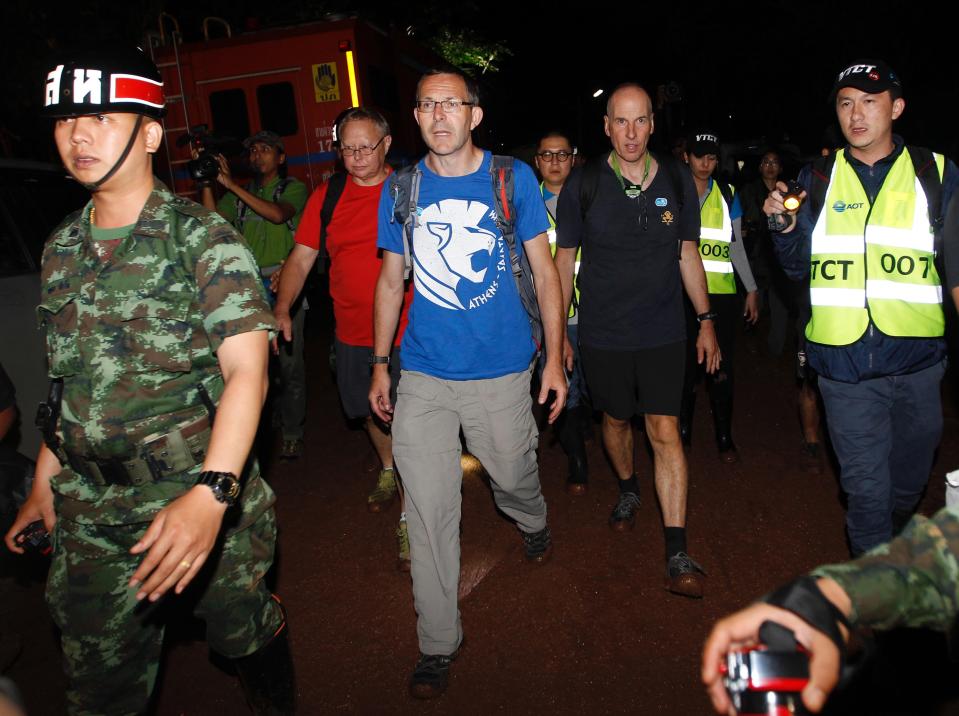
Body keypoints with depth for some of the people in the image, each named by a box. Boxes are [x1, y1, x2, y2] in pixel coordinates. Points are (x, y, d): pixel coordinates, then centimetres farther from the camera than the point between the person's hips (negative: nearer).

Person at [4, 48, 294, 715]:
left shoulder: (203, 237, -11)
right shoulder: (61, 248, 7)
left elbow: (246, 369, -20)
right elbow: (67, 379, 14)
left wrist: (211, 492, -31)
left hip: (210, 497, -5)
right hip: (89, 511, 5)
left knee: (243, 631, 14)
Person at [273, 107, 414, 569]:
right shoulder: (327, 197, 4)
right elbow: (301, 258, 4)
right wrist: (281, 310, -7)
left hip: (407, 332, -4)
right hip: (352, 333, 4)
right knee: (371, 412, 22)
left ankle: (410, 519, 10)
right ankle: (388, 471, 50)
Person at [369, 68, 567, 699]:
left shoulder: (513, 178, -3)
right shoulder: (400, 190, 2)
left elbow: (545, 271, 2)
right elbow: (391, 280, 10)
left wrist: (555, 357, -2)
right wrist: (380, 365, 9)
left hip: (501, 371, -1)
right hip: (423, 376, 1)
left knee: (514, 479, 18)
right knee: (429, 513, 2)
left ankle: (534, 523, 57)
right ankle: (439, 644, 20)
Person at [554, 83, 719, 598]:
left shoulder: (677, 181, 1)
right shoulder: (583, 185, -4)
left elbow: (688, 254, 9)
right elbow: (564, 260, 2)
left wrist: (706, 319, 7)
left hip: (662, 331, 0)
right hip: (602, 334, 0)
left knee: (665, 430, -6)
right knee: (616, 419, 17)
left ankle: (677, 555, -2)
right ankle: (628, 489, 48)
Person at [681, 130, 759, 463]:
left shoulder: (727, 196, 11)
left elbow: (736, 246, 14)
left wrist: (751, 288, 11)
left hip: (722, 294, 1)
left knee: (721, 368, 3)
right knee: (686, 365, 1)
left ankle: (725, 437, 16)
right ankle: (683, 432, 18)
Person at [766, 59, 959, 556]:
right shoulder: (817, 180, 5)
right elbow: (797, 267, 5)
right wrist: (784, 227, -12)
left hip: (917, 359, 1)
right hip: (844, 360, -1)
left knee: (910, 479, 19)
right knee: (865, 484, 3)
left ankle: (890, 549, 47)